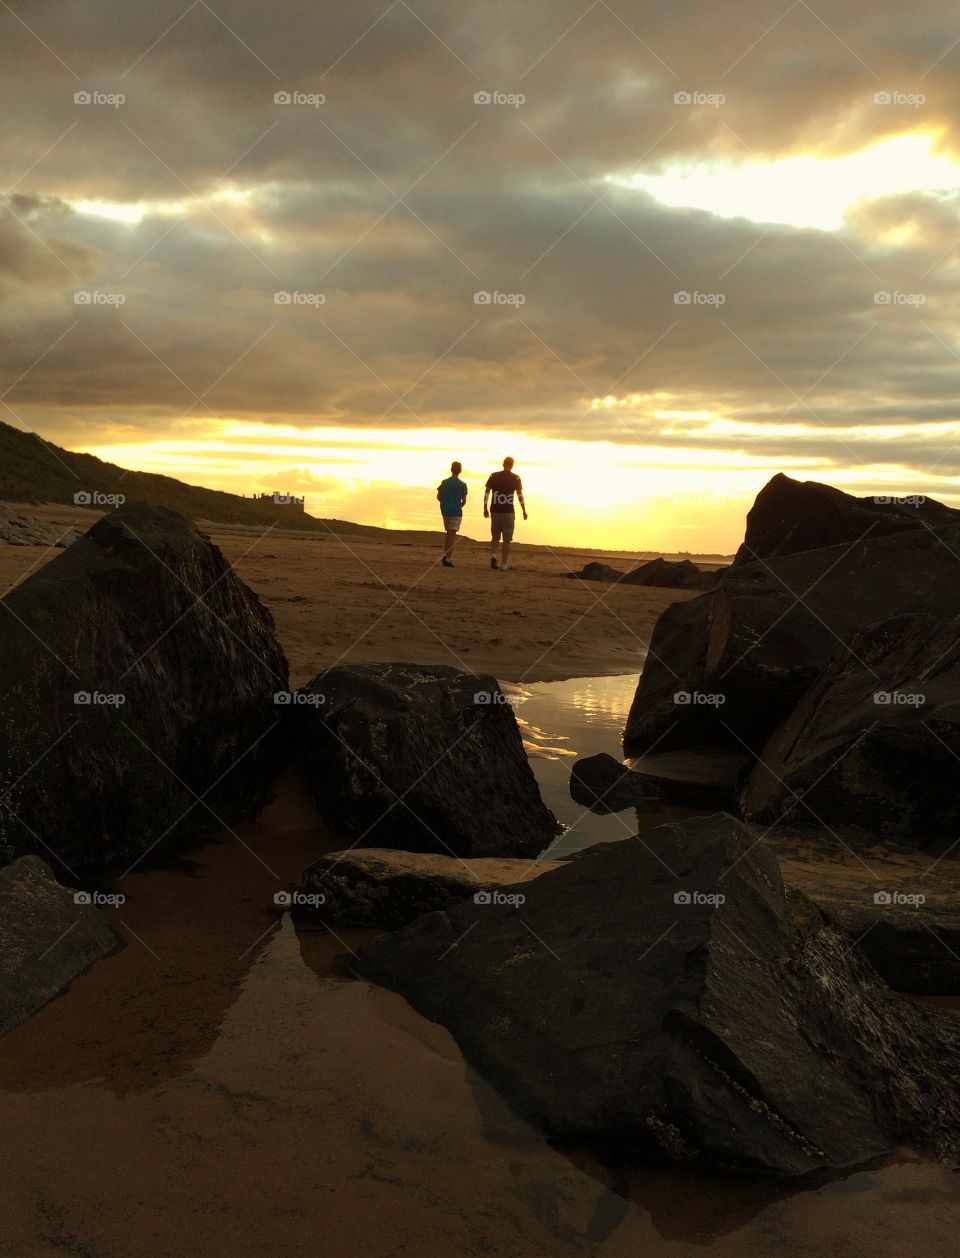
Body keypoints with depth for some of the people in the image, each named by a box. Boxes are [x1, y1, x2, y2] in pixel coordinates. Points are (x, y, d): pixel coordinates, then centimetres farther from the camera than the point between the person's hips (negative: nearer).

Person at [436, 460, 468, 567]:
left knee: (448, 532, 18)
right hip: (456, 511, -4)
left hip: (445, 510, 4)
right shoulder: (462, 485, -6)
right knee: (452, 534, -2)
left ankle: (445, 555, 14)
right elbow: (464, 500, 0)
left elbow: (439, 497, 5)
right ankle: (448, 559, -5)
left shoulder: (444, 482, 3)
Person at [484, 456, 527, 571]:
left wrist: (485, 509, 7)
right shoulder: (516, 478, -1)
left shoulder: (493, 476, 3)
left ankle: (493, 556, -7)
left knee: (495, 536, 16)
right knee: (506, 540, 6)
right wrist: (524, 511, 5)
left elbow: (487, 492, 1)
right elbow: (520, 495, -3)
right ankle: (503, 565, 5)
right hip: (509, 512, -2)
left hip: (495, 511, 2)